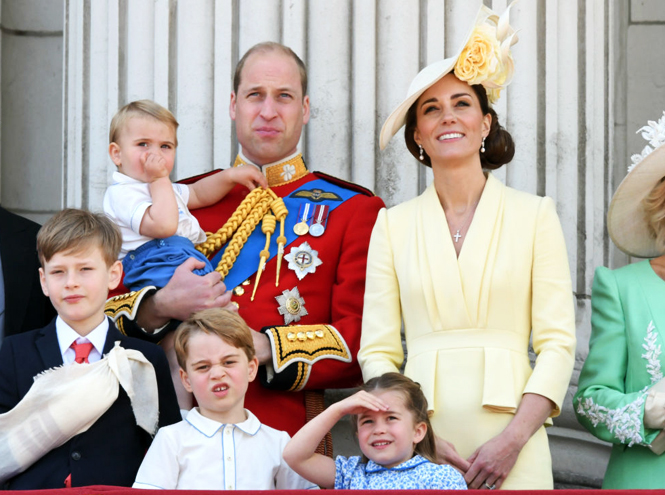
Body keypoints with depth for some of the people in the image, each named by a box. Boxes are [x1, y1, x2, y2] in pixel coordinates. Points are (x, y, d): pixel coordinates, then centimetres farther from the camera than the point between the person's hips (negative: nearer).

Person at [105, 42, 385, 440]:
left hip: (289, 436, -1)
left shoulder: (354, 209, 9)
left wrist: (262, 347, -12)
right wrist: (162, 307, -7)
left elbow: (362, 340, 0)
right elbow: (107, 310, 14)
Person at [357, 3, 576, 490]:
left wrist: (514, 440, -12)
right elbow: (377, 349, 4)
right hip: (417, 445, 1)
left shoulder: (534, 215, 4)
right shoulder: (393, 224, 8)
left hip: (510, 447, -1)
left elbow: (557, 342, -1)